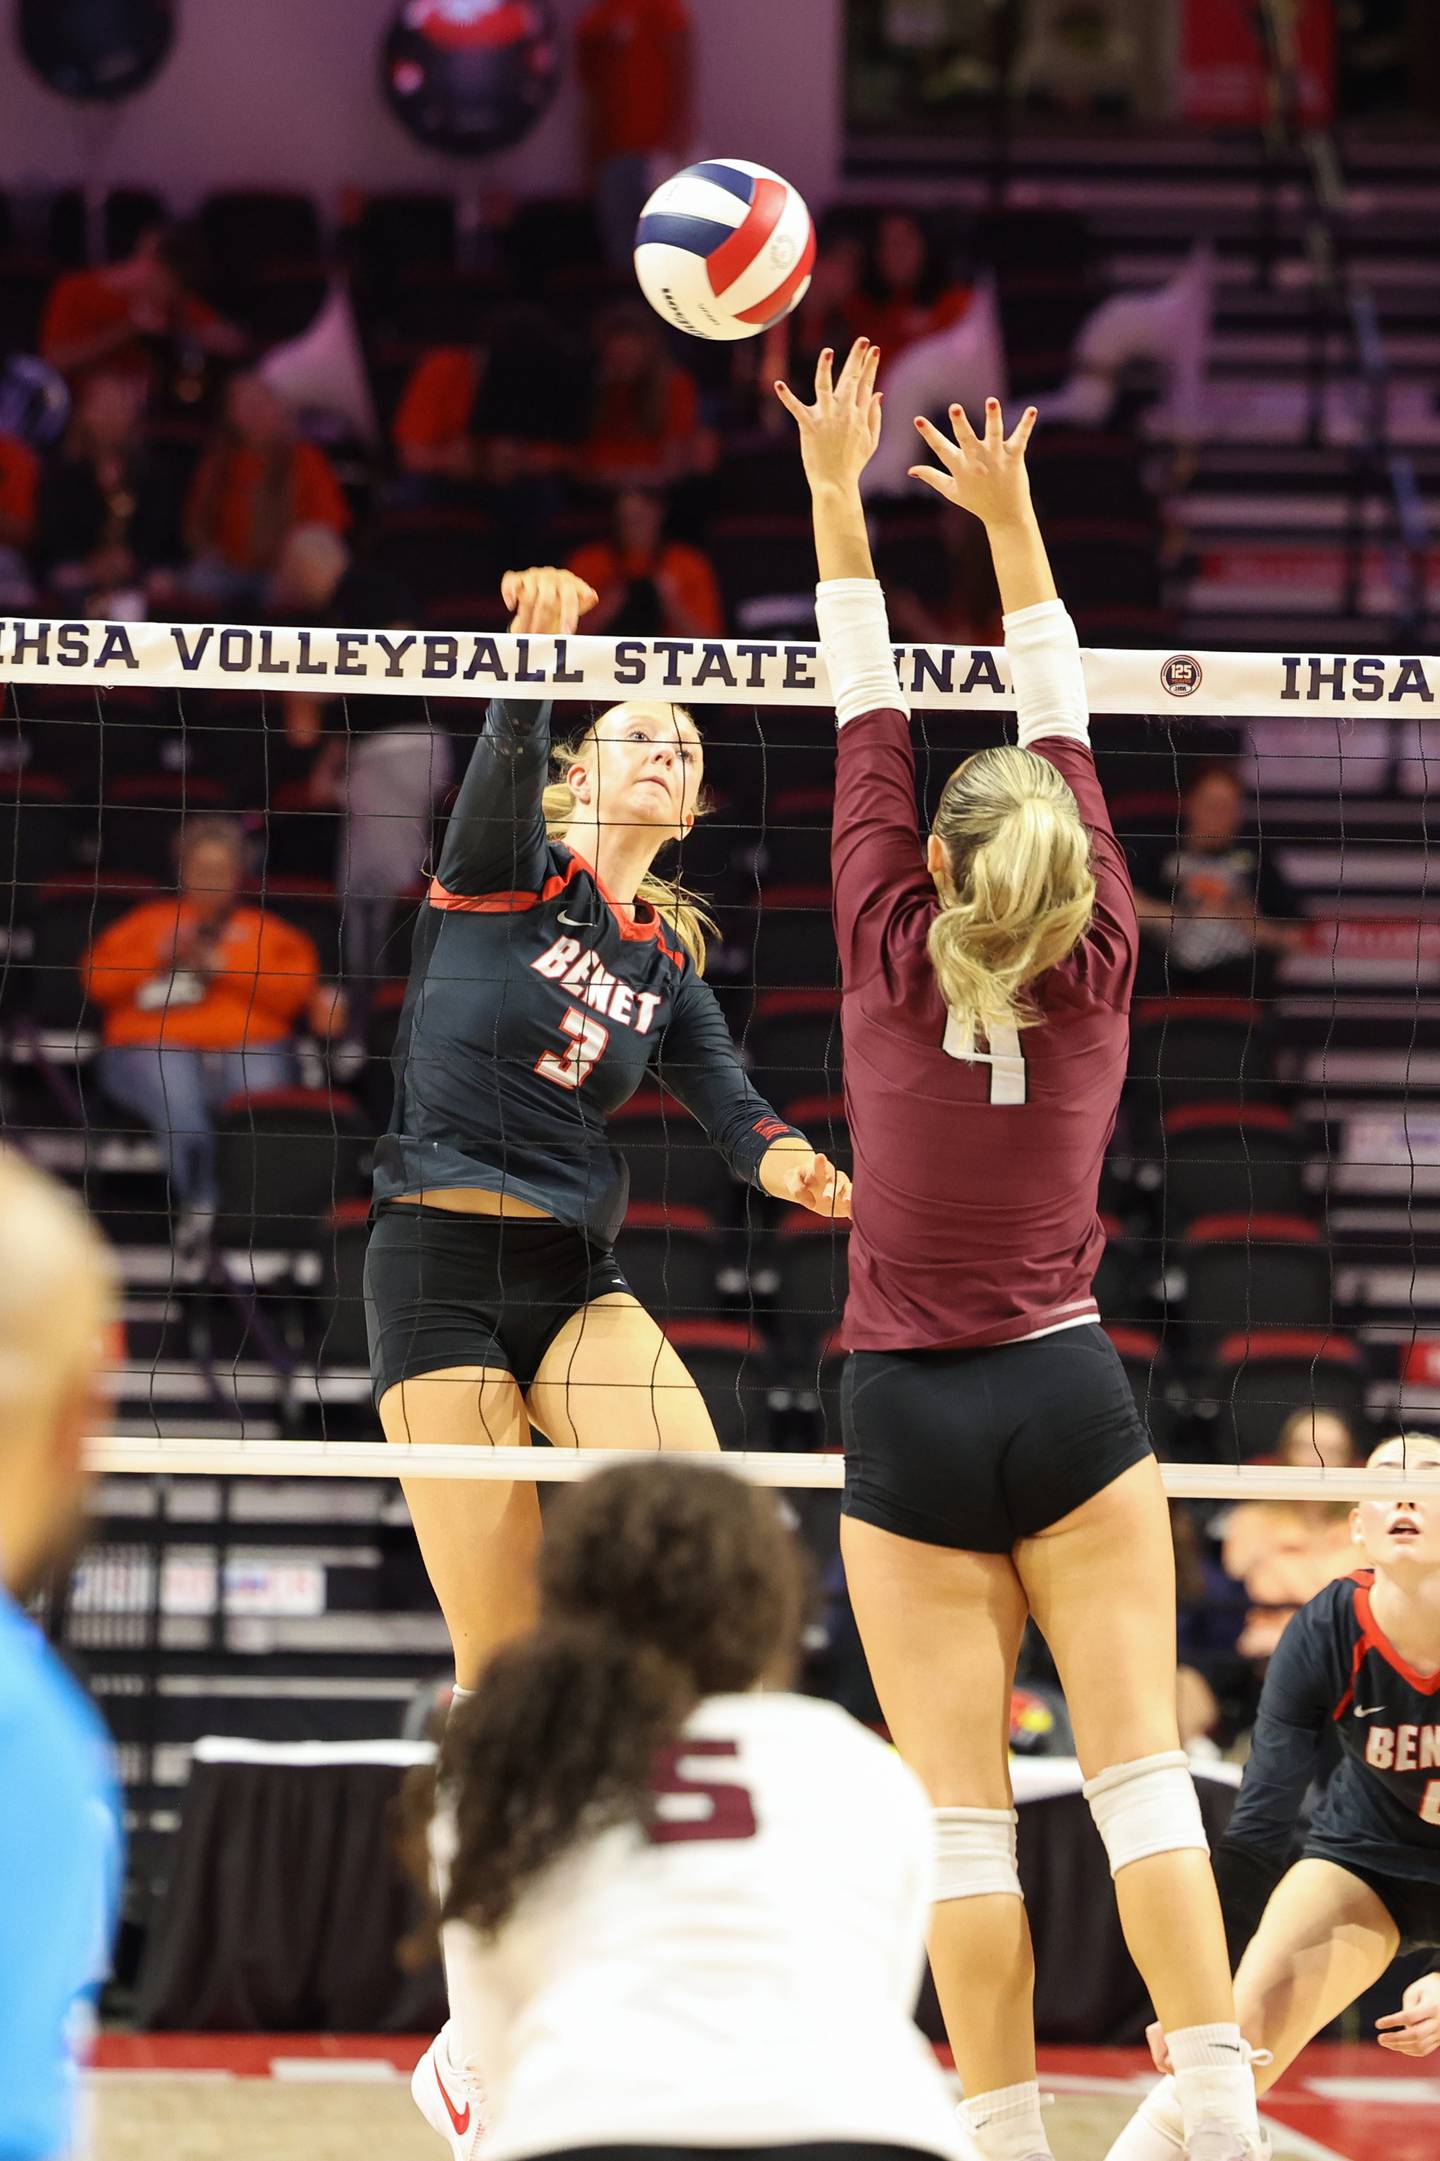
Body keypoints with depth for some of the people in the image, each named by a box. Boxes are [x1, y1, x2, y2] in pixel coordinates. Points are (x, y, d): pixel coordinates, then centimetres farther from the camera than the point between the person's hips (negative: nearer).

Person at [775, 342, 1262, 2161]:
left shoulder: (890, 968, -7)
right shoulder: (1098, 977, -3)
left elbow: (869, 730, -1)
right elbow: (1065, 737, 4)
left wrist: (838, 498, 4)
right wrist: (1009, 517, 8)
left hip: (910, 1417, -1)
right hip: (1072, 1398, 1)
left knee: (960, 1809, -2)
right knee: (1138, 1761, -1)